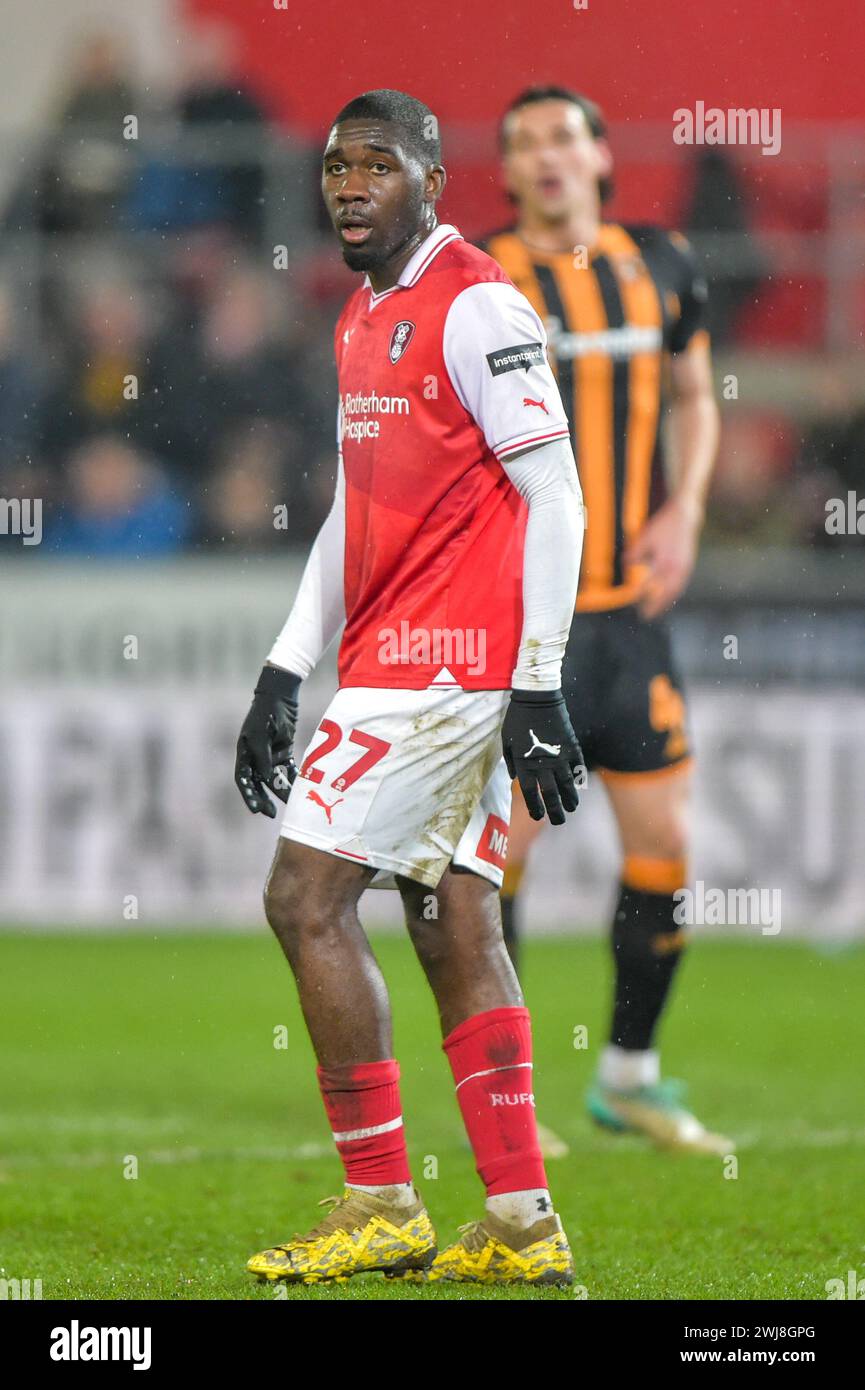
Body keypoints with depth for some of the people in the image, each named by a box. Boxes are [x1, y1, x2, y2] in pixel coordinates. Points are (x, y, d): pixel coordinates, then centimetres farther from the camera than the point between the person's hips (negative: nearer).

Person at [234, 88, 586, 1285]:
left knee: (307, 901, -9)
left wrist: (539, 684, -18)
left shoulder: (476, 309, -11)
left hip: (441, 665, -9)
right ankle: (523, 1225, 7)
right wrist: (283, 675, 20)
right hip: (394, 662, 9)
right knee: (455, 929, 6)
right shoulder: (365, 321, 17)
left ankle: (381, 1209, -4)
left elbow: (556, 498, -14)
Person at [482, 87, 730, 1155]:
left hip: (631, 610, 4)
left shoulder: (659, 267, 8)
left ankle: (630, 1075, 21)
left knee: (661, 843, 4)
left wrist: (684, 513, 5)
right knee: (507, 835, -8)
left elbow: (695, 396, 20)